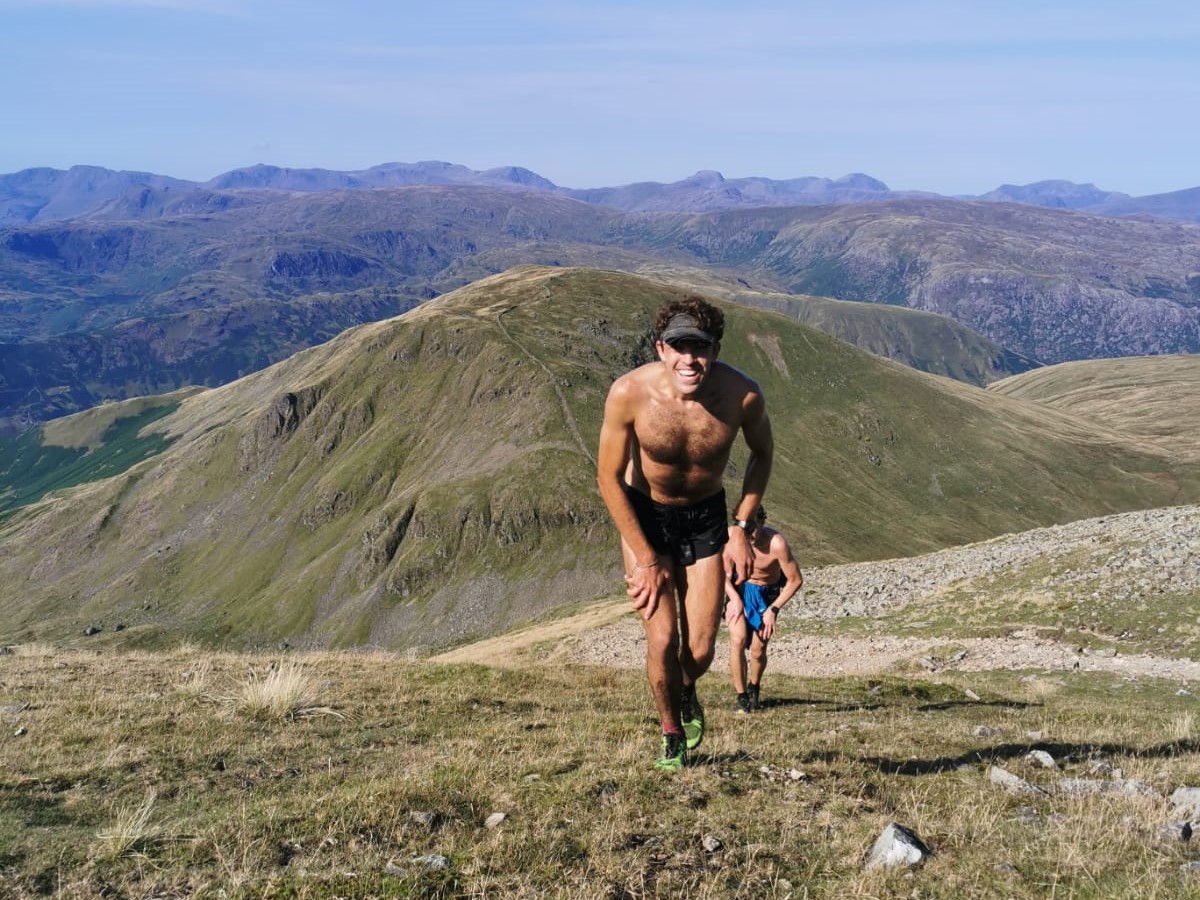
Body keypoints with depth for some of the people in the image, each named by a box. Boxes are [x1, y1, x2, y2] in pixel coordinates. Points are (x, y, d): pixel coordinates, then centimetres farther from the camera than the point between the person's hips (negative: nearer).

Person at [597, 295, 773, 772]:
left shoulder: (742, 395, -25)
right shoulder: (629, 393, -28)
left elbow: (762, 453, -1)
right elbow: (609, 476, -15)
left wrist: (740, 527, -5)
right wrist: (647, 559, -12)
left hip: (706, 516, 1)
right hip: (643, 515, -1)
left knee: (700, 650, 0)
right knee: (662, 639, -8)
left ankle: (686, 691, 39)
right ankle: (672, 736, 22)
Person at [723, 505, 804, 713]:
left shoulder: (776, 543, -31)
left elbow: (796, 580, -19)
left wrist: (773, 610, -17)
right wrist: (734, 598, -14)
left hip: (766, 594, -1)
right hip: (739, 589, 1)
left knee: (758, 651, -2)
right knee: (738, 640, -18)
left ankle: (754, 689, 31)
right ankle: (741, 696, -1)